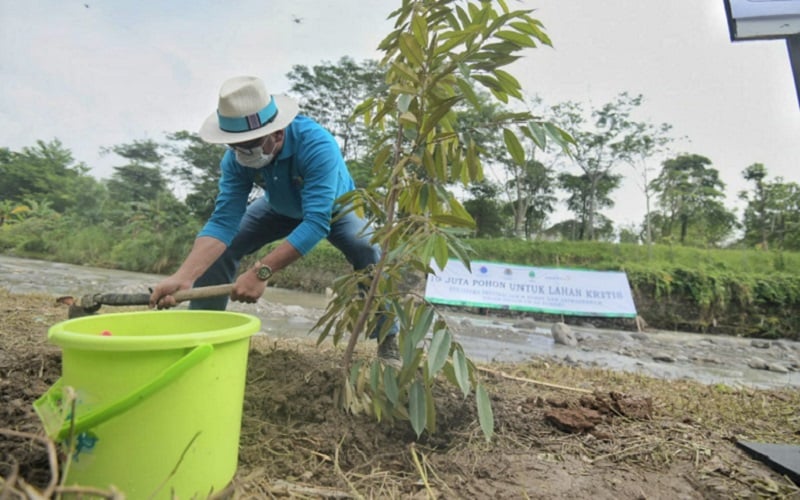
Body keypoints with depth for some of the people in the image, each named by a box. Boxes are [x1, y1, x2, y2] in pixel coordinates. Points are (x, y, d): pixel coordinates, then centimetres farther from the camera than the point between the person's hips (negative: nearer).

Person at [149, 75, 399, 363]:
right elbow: (223, 221, -30)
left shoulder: (316, 144, -41)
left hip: (334, 208, -4)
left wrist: (262, 272, -56)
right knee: (220, 246, -12)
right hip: (280, 209, 4)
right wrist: (183, 277, -45)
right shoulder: (236, 159, -26)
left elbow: (316, 222, -48)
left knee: (368, 250, -33)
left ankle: (388, 341, -15)